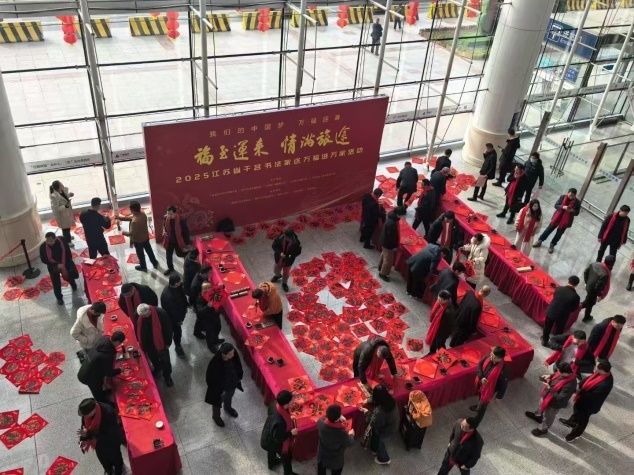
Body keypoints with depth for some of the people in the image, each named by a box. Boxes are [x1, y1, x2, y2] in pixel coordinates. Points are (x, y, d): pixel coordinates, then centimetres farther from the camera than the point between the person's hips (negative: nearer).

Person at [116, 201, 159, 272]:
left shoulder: (135, 221, -38)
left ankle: (143, 267, 40)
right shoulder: (143, 214, -12)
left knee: (140, 254, 18)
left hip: (138, 240, -7)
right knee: (149, 250, 25)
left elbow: (132, 233, -29)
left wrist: (125, 233, -10)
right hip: (146, 237, 7)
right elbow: (130, 217, 2)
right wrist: (120, 217, 2)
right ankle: (155, 263, 42)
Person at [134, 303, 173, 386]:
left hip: (160, 342, -3)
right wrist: (139, 342, 8)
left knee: (165, 359, 12)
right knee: (152, 357, 26)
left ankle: (167, 376, 36)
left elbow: (168, 328, -17)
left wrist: (168, 343, -9)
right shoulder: (137, 315, -22)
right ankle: (157, 367, 56)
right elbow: (136, 329, -2)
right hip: (147, 343, 3)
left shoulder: (161, 313, -31)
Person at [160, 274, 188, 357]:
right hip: (173, 316, -7)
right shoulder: (167, 296, -43)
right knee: (177, 330, 14)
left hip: (180, 311, 7)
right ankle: (177, 346, 39)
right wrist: (178, 320, -17)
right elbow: (172, 310, -29)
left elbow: (183, 295, 3)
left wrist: (186, 306, 12)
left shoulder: (178, 285, -19)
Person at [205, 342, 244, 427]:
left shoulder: (234, 355, -28)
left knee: (229, 396, 35)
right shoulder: (215, 363, -41)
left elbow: (238, 366, -6)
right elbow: (211, 378, -25)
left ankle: (227, 408, 68)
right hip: (219, 387, -4)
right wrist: (219, 391, -13)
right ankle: (216, 416, 58)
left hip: (232, 382, 4)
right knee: (218, 401, 27)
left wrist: (239, 378, 7)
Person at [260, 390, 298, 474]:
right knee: (287, 456, 23)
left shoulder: (274, 405, -25)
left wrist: (289, 420, 1)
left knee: (272, 449, 37)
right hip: (275, 442, -7)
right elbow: (277, 438, -32)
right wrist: (291, 433, -22)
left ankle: (272, 463, 67)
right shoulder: (280, 422, -47)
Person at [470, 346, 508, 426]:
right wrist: (481, 377, -17)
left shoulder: (503, 371, -38)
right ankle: (478, 406, 69)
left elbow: (503, 385, -22)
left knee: (482, 408, 16)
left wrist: (498, 397, -9)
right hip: (481, 383, 5)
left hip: (488, 389, -5)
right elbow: (480, 364, -5)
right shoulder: (488, 357, -24)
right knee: (480, 396, 37)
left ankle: (475, 424, 39)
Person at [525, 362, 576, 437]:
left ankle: (542, 429, 50)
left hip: (554, 403, -8)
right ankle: (537, 415, 67)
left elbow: (559, 398, -37)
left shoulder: (569, 385, -43)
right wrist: (550, 376, -14)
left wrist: (549, 388, -35)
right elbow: (556, 374, 4)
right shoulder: (567, 372, -20)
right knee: (541, 404, 36)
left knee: (547, 417, 22)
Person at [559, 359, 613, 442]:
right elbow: (589, 378, -2)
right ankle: (571, 422, 63)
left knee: (582, 419, 21)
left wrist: (581, 392, -23)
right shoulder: (601, 373, -19)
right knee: (577, 410, 33)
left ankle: (575, 434, 48)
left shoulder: (605, 384, -43)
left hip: (588, 404, -7)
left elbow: (592, 396, -33)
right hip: (584, 399, 7)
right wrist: (580, 385, -11)